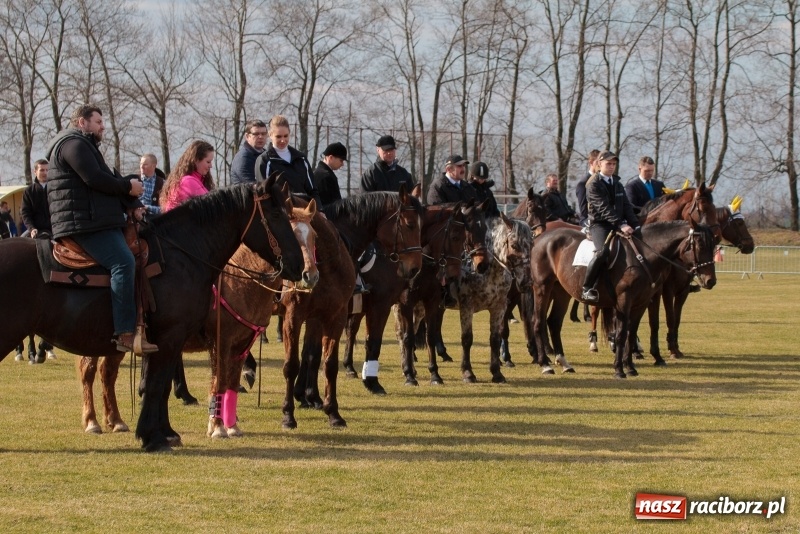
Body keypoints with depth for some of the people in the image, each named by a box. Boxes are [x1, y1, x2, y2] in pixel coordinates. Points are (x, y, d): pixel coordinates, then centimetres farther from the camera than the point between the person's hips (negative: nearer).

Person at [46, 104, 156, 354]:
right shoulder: (74, 144, -6)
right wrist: (129, 187, -5)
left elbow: (109, 179, 22)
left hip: (96, 221, 12)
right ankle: (125, 333, -34)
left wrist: (132, 205, 7)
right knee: (123, 262, -26)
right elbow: (95, 179, -18)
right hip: (85, 223, -12)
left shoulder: (84, 146, 29)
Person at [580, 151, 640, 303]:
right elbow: (604, 208, -16)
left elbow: (627, 207, 10)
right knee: (603, 251, -33)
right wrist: (621, 225, -27)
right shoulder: (593, 184, -5)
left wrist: (635, 226, -7)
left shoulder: (617, 184, 19)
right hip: (599, 224, -7)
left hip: (619, 225, 7)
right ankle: (587, 288, -25)